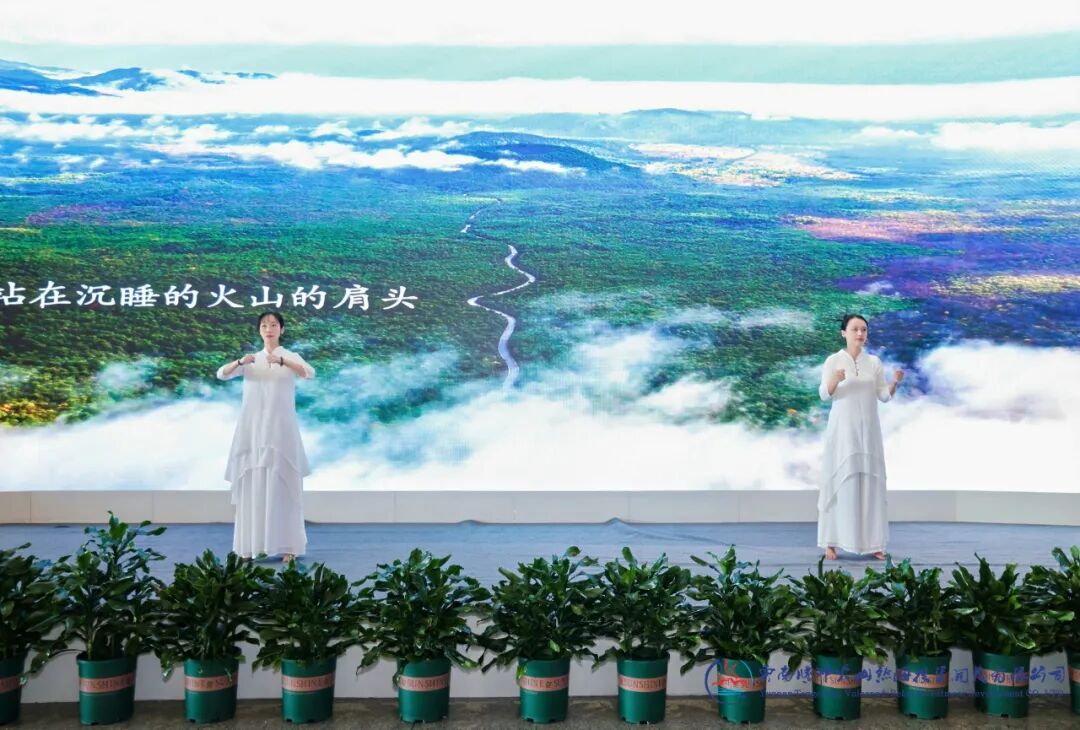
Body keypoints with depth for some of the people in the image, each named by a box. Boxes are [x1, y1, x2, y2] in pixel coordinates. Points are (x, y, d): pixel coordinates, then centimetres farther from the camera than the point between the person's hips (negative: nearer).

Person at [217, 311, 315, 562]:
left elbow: (309, 373, -16)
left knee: (282, 487, -3)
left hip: (280, 430, -3)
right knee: (252, 488, 3)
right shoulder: (251, 359, 13)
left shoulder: (290, 357, 4)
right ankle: (251, 546, 10)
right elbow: (222, 374, 0)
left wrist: (281, 361, -32)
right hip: (252, 431, 3)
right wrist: (240, 362, -20)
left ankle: (286, 546, 1)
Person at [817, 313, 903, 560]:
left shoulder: (874, 362, 9)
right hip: (842, 429, -3)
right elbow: (824, 394, -9)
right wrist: (835, 380, -29)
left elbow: (884, 396, 7)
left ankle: (872, 543, 8)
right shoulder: (834, 360, -2)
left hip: (868, 430, 3)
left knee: (870, 482, 3)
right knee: (840, 481, -4)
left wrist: (895, 382, -12)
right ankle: (831, 542, -1)